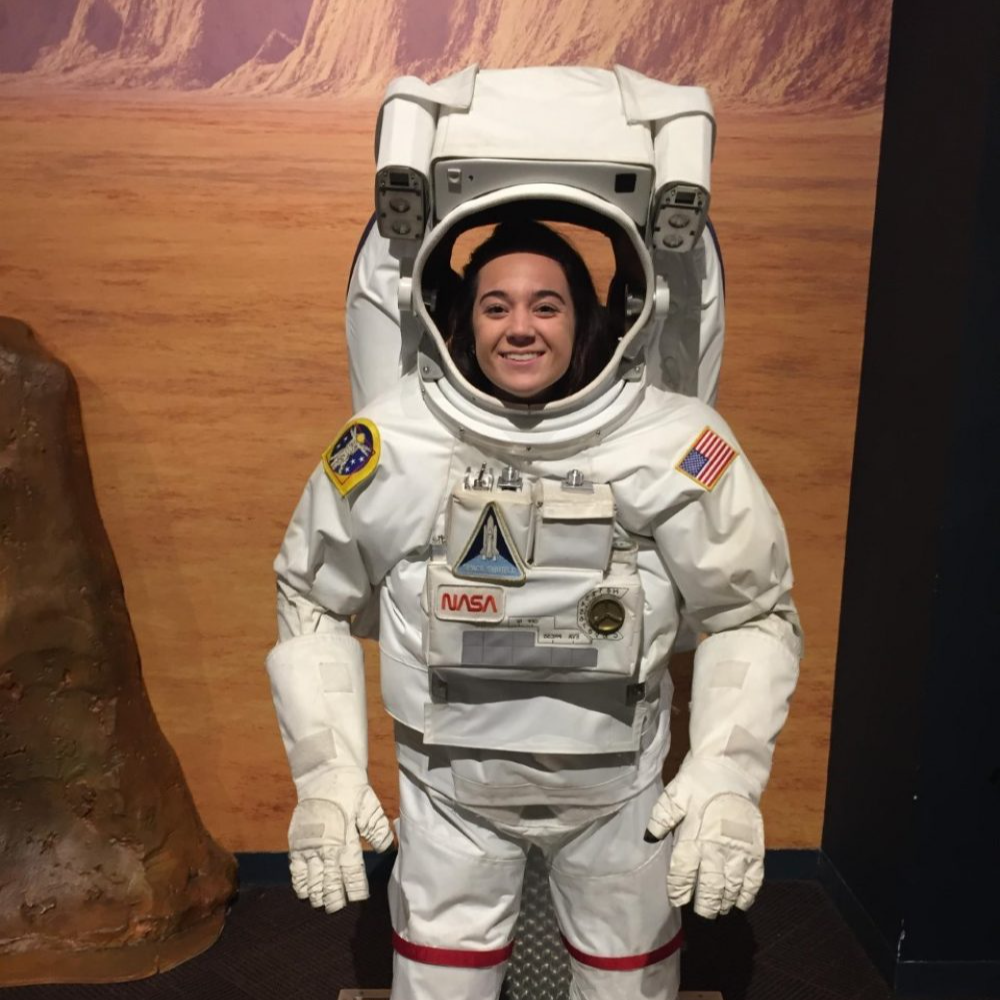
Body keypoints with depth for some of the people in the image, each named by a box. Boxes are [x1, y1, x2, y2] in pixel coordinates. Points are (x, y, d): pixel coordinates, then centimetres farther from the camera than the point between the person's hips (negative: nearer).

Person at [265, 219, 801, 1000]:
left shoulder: (678, 446, -16)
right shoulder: (388, 444, -15)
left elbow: (753, 613, -4)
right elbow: (314, 603, -1)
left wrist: (728, 775, -13)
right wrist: (327, 774, -6)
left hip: (620, 788, 1)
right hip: (449, 788, 0)